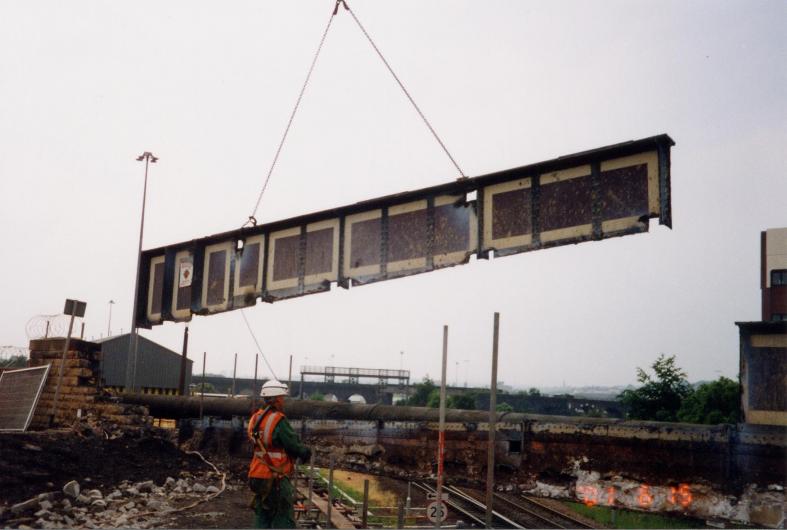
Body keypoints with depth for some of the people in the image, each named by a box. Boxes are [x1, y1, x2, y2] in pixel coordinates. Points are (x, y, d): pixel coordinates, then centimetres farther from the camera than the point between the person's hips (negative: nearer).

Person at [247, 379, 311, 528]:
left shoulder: (256, 418, 6)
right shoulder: (278, 421, -19)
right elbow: (294, 445, -16)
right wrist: (305, 451, 6)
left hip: (258, 476, 8)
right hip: (276, 480, -8)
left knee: (262, 517, 14)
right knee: (283, 521, -1)